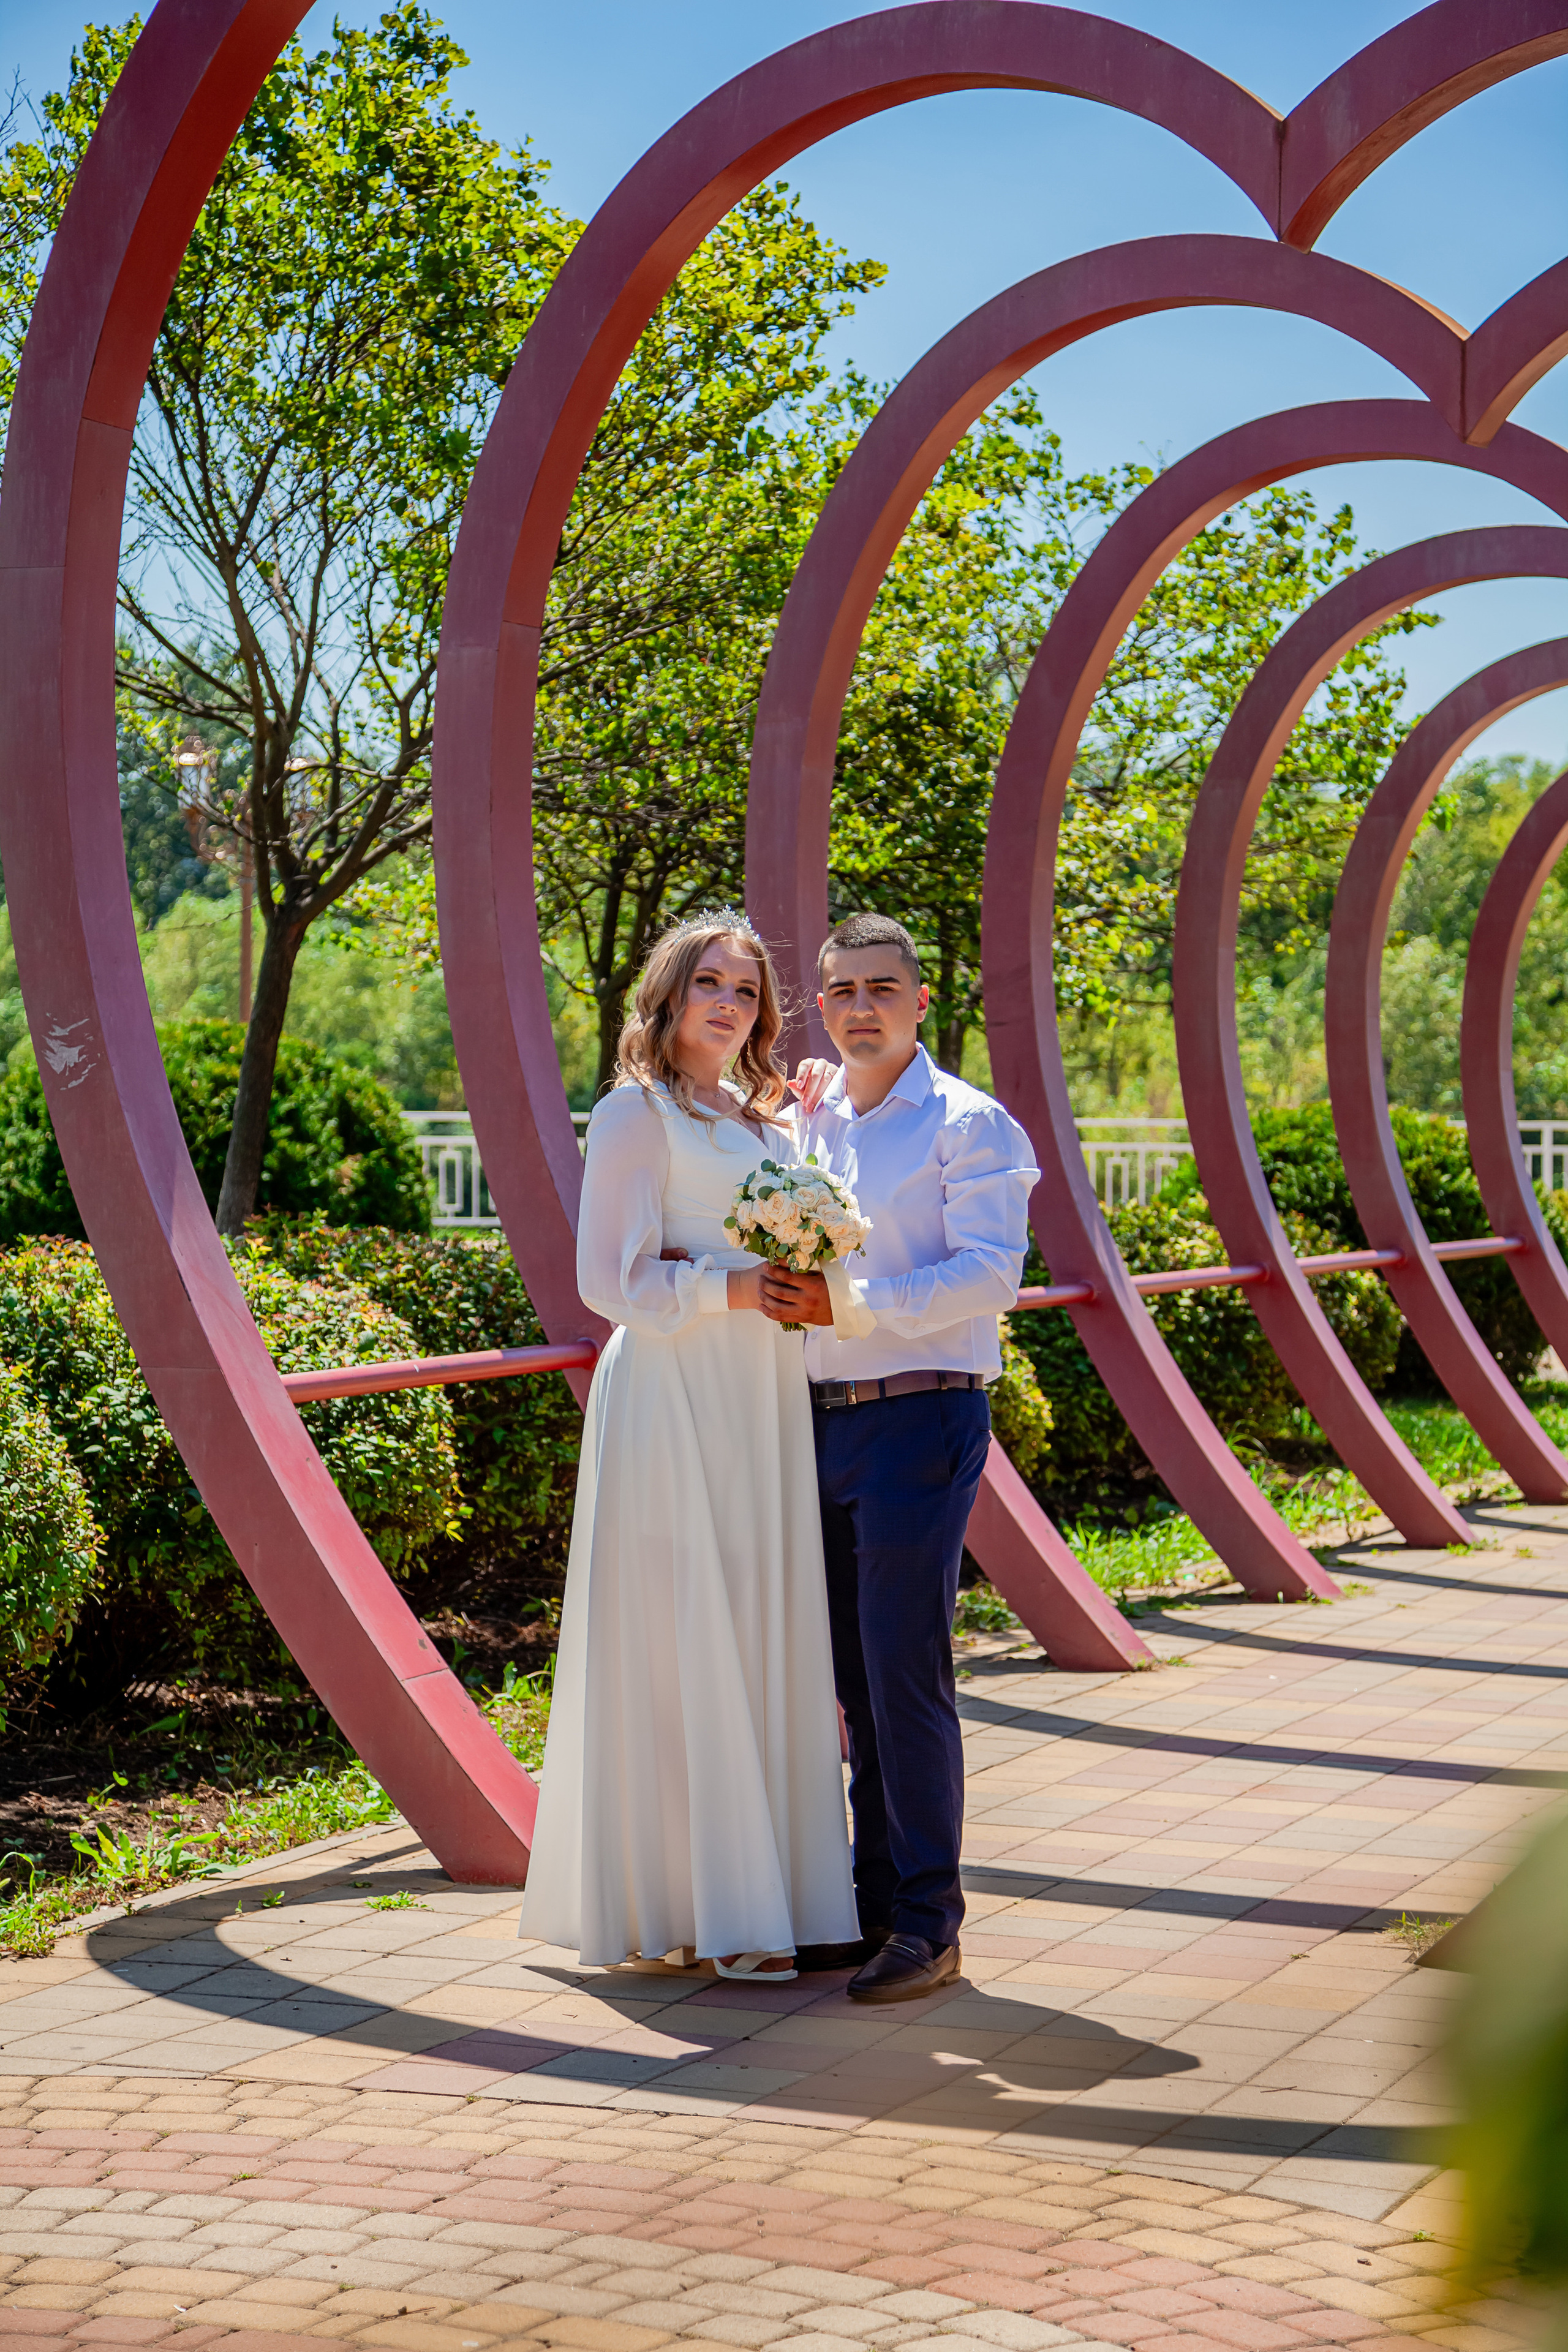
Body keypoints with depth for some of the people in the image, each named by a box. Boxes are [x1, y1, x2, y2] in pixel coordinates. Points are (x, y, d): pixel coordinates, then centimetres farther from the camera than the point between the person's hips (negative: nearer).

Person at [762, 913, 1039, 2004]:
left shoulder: (969, 1124, -5)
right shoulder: (801, 1122, 15)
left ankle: (928, 1925, -1)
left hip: (922, 1416, -6)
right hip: (822, 1418, 7)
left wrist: (850, 1302, -22)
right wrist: (778, 1287, 5)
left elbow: (993, 1270, -16)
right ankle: (873, 1901, 20)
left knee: (905, 1670, -8)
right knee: (854, 1675, 11)